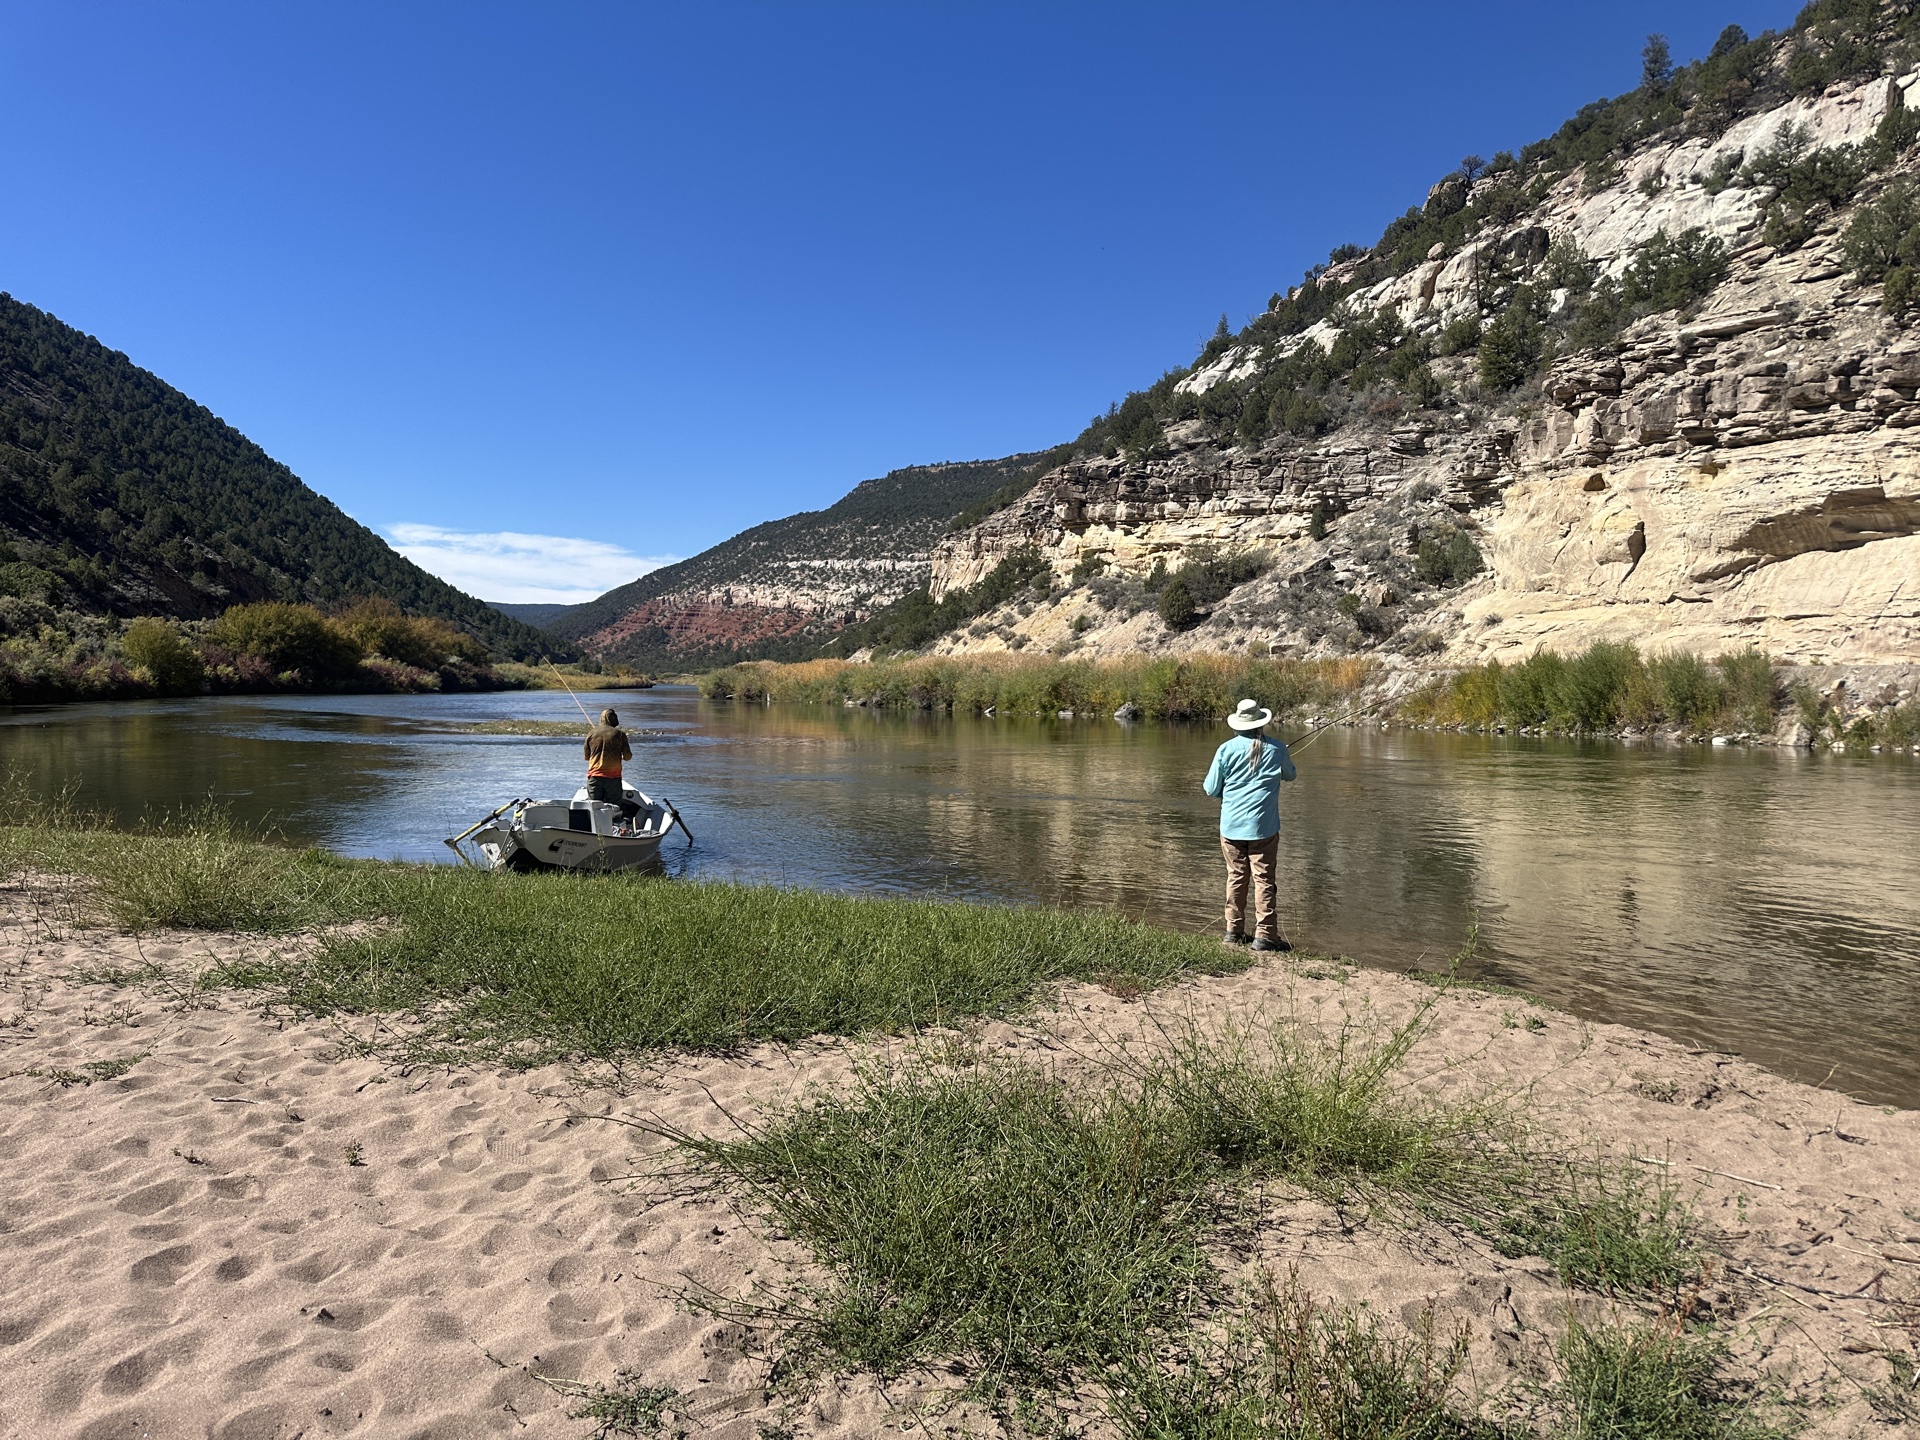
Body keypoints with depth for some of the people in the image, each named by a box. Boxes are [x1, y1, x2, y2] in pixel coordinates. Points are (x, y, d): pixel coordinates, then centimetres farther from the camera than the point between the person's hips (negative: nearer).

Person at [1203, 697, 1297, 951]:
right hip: (1263, 826, -1)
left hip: (1232, 826, 2)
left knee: (1236, 877, 11)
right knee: (1264, 880, 0)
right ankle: (1265, 934, -2)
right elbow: (1290, 774, 18)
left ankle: (1234, 931, 16)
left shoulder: (1226, 750, -3)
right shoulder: (1276, 749, -2)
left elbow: (1211, 789, 1)